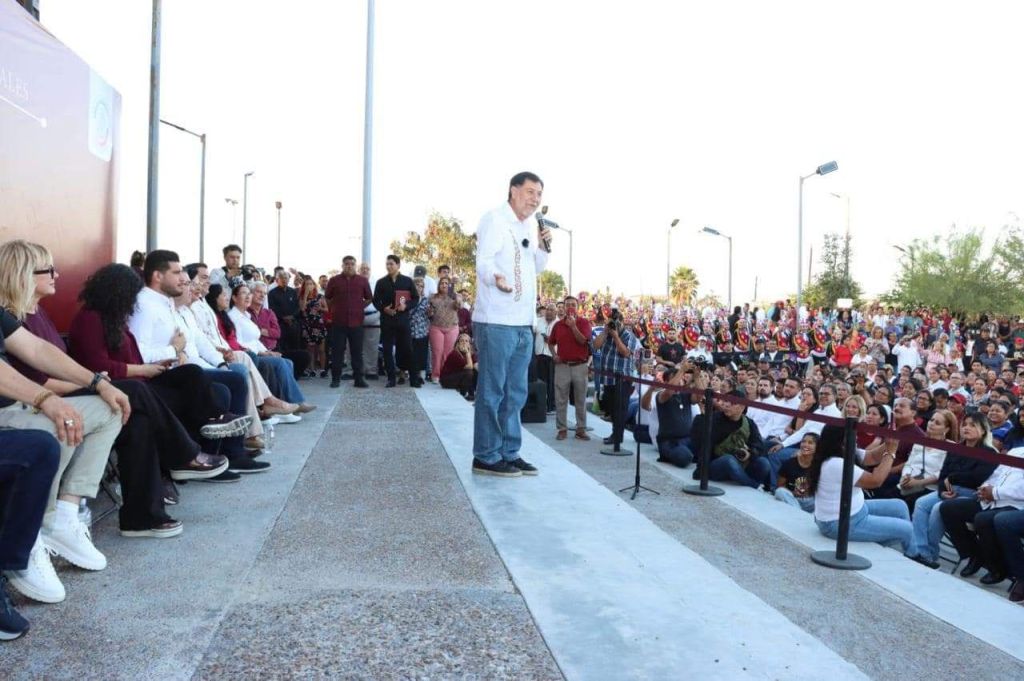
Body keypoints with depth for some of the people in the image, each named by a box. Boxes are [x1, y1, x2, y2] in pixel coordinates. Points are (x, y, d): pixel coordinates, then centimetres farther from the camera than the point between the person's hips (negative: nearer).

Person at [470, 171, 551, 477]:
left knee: (515, 392, 12)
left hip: (523, 322, 9)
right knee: (492, 391, -3)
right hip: (496, 321, -8)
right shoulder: (494, 219, -7)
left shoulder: (531, 225, 17)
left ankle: (509, 452, 21)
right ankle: (486, 457, 4)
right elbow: (483, 261, -18)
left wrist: (544, 247, 4)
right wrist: (496, 277, -39)